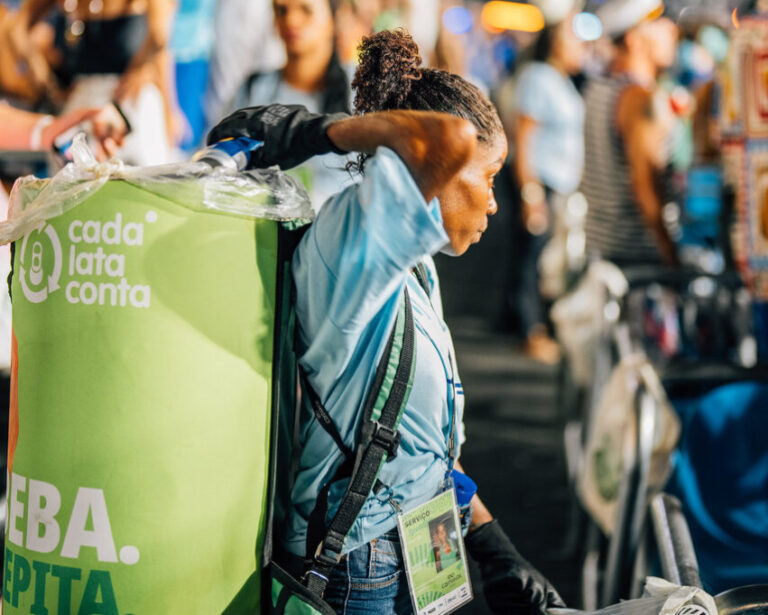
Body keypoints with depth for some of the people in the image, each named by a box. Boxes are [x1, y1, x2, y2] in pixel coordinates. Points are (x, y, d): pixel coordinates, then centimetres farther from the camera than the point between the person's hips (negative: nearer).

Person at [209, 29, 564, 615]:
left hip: (412, 563, 9)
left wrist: (497, 554, 17)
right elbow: (451, 141, -36)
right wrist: (328, 131, -21)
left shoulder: (416, 270, 12)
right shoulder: (346, 243, -18)